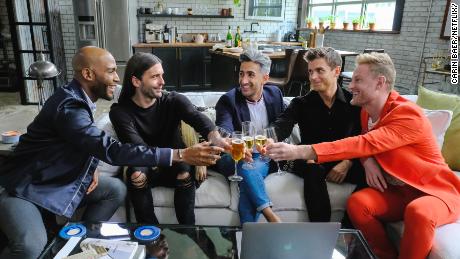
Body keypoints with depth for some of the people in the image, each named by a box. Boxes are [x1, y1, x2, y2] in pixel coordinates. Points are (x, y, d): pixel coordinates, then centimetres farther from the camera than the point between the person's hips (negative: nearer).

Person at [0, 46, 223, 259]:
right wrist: (180, 155, -40)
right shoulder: (68, 106, -29)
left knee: (116, 189, -4)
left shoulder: (79, 98, 0)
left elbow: (91, 144, 15)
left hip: (57, 180, 9)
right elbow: (112, 150, -37)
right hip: (25, 188, -8)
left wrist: (91, 168, -7)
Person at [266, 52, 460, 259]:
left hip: (435, 190, -5)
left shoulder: (409, 115, -24)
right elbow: (367, 147, 13)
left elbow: (364, 144, -37)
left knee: (418, 213, -36)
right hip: (397, 190, 6)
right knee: (356, 202, -20)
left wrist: (301, 152, -43)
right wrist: (368, 161, -14)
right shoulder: (366, 112, -1)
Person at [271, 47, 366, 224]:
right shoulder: (301, 104, 3)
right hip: (312, 162, -1)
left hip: (344, 164, 1)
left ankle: (347, 229, -14)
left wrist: (348, 162, -17)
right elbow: (281, 127, -15)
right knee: (313, 169, -35)